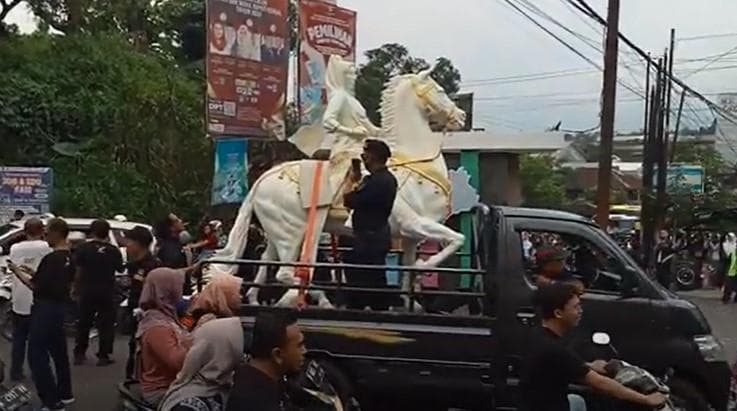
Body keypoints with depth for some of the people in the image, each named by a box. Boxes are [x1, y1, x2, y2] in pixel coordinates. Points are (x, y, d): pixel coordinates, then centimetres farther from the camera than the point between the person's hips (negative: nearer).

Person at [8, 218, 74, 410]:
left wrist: (17, 271, -6)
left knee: (37, 354, -4)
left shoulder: (51, 259, -21)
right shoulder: (69, 257, 7)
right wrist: (33, 272, 16)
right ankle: (64, 394, 28)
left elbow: (35, 285, -19)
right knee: (58, 351, 18)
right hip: (59, 307, 9)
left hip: (45, 309, -9)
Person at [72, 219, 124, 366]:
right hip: (107, 292, -1)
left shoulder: (83, 248, -7)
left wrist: (76, 286, 2)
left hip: (87, 291, 1)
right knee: (106, 324, 6)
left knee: (84, 323, 14)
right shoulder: (113, 250, -5)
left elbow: (78, 269, -10)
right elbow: (120, 269, 6)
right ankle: (103, 356, 4)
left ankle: (79, 354, 17)